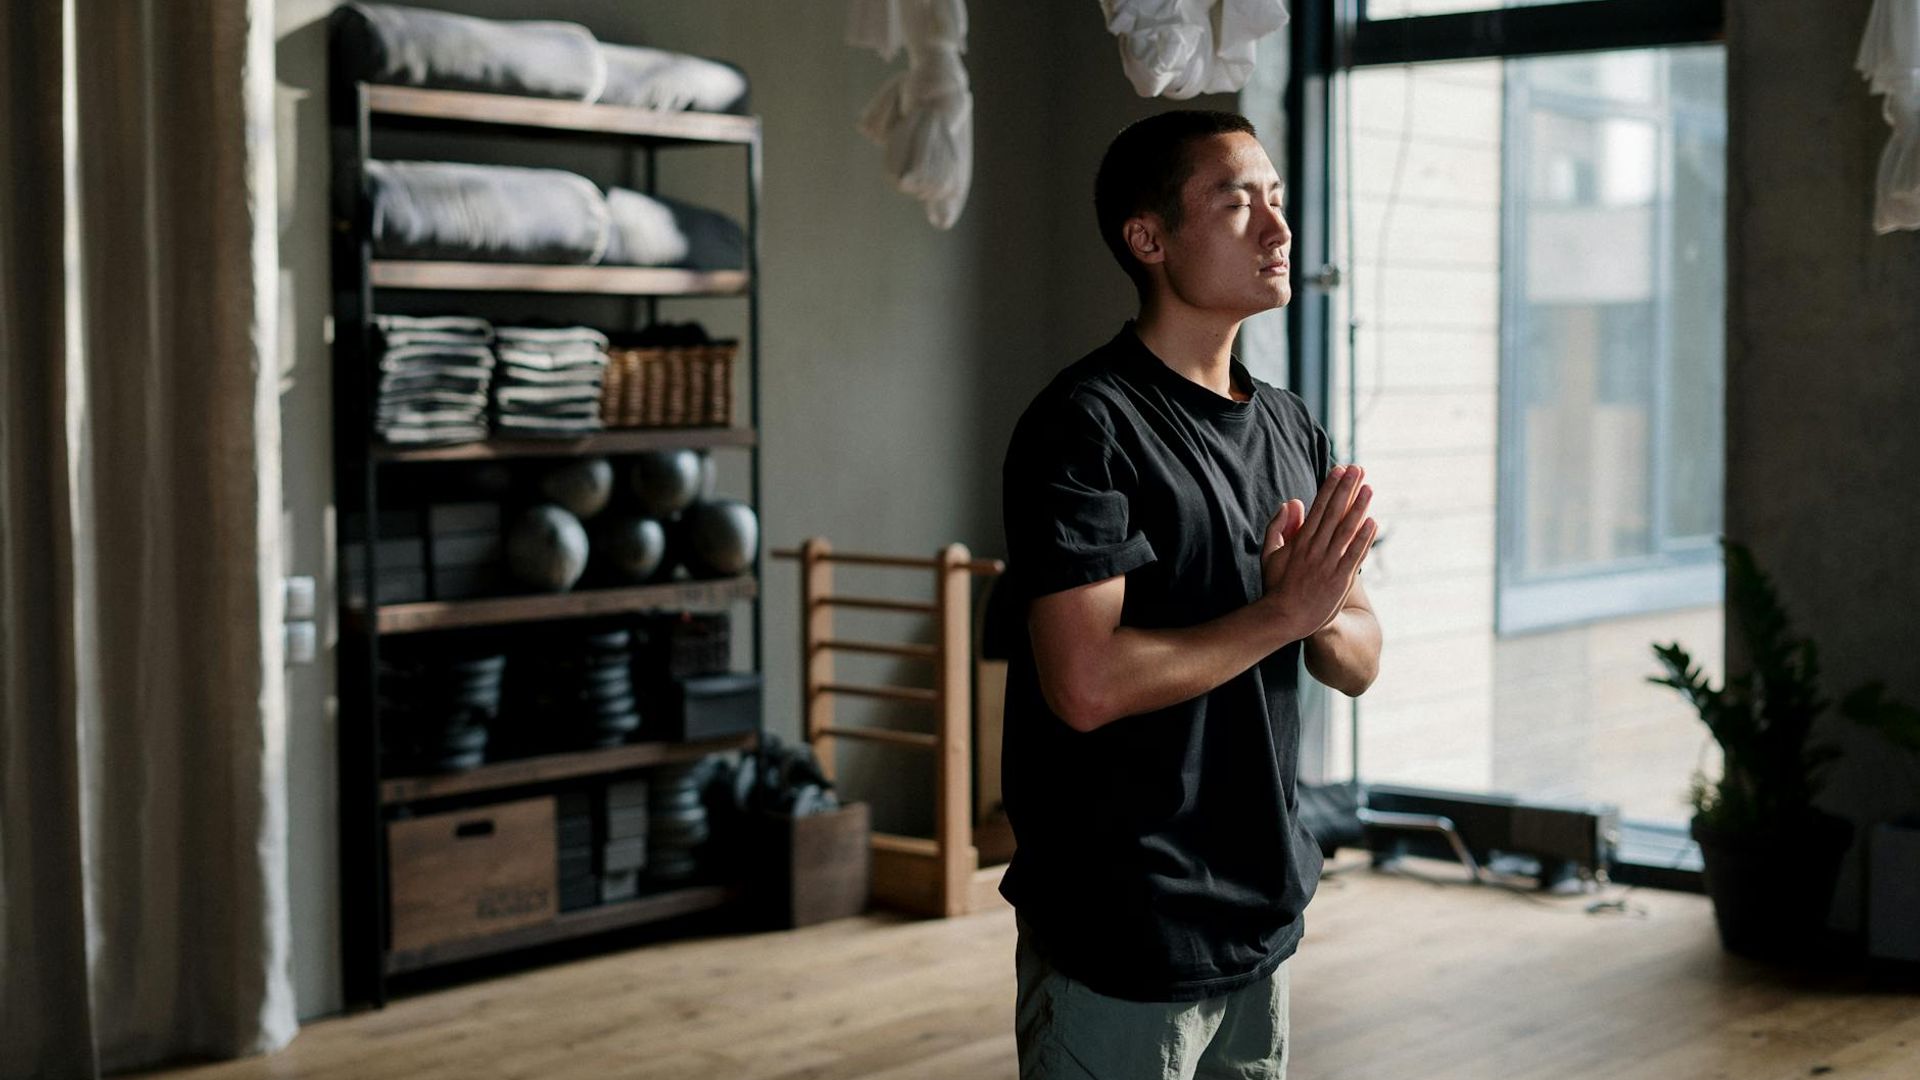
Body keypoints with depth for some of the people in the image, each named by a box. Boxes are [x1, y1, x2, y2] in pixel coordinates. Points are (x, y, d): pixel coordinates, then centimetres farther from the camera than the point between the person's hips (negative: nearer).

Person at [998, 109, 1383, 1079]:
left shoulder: (1291, 429, 10)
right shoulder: (1086, 424, -15)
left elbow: (1358, 663, 9)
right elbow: (1088, 684, -23)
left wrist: (1324, 615, -13)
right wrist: (1282, 610, -16)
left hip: (1261, 921, 7)